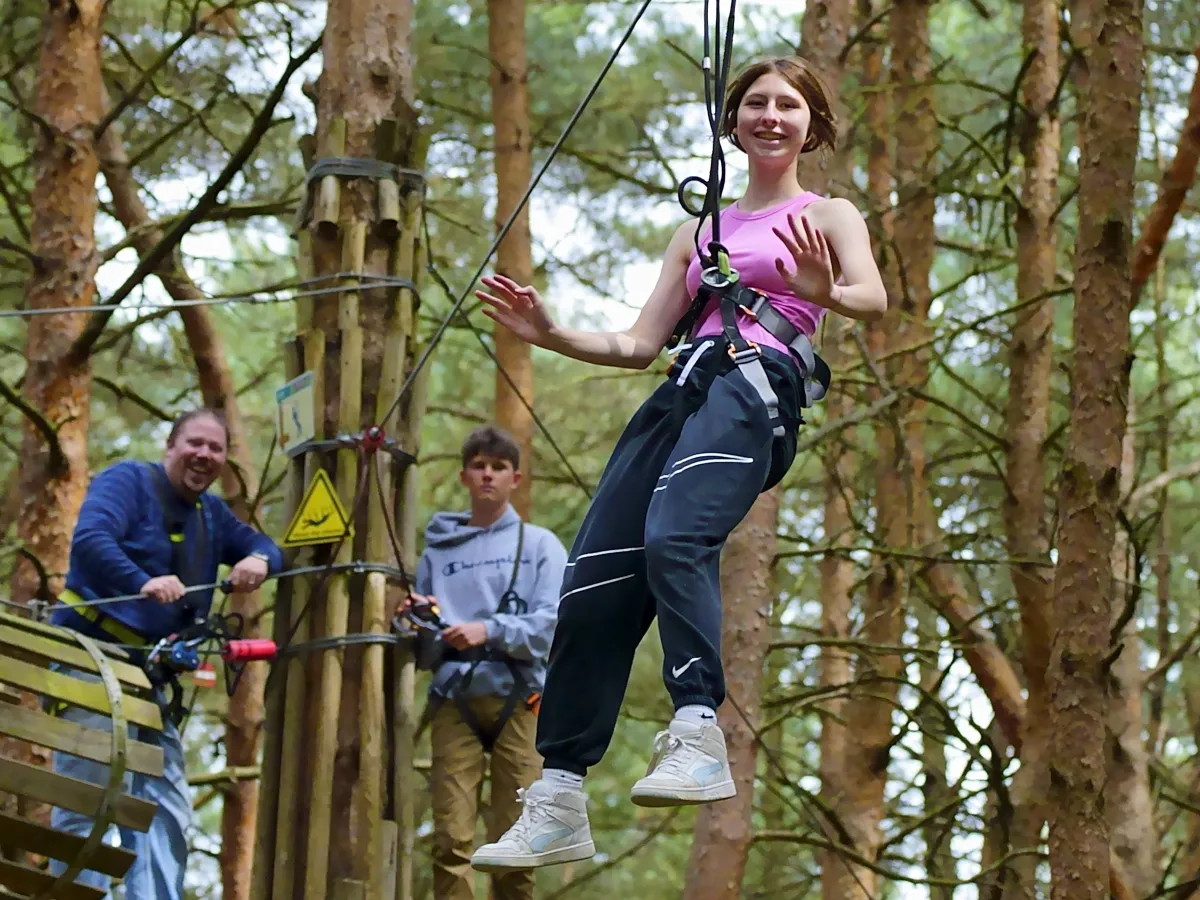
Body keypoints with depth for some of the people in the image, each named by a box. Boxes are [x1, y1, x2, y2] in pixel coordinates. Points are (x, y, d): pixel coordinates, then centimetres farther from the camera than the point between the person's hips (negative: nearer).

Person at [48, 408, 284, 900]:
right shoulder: (127, 481, -6)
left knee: (166, 808, 5)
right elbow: (90, 538, -21)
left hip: (148, 674, 9)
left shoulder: (212, 514, 19)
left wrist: (258, 562, -6)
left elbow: (264, 547, 19)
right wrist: (143, 583, -37)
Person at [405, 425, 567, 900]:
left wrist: (488, 630, -18)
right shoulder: (437, 550, 17)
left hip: (518, 699, -1)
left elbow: (552, 622, -4)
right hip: (454, 698, 1)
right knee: (451, 839, -9)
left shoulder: (540, 545, 11)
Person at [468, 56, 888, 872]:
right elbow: (639, 344, 25)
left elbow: (874, 300, -7)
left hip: (757, 387, -6)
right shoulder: (699, 232, 29)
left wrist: (825, 293, -30)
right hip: (681, 394, 6)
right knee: (594, 584, -7)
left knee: (674, 539, -34)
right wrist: (551, 335, 9)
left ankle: (699, 737, -41)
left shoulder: (828, 216, 14)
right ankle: (559, 802, -5)